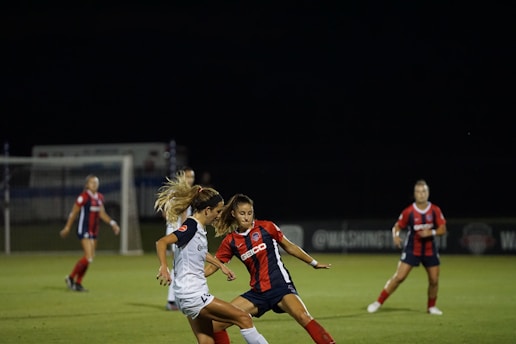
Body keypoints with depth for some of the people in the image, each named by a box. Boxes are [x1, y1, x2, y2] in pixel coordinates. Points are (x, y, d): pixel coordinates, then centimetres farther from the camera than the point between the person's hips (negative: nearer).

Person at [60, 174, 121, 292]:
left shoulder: (99, 197, 9)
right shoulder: (83, 197, -13)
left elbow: (102, 214, 15)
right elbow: (73, 213, -8)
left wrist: (112, 223, 2)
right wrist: (67, 228, -4)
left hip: (94, 231, 8)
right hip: (84, 231, -8)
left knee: (90, 258, 8)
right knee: (88, 257, -15)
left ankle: (78, 283, 19)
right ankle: (71, 278, 1)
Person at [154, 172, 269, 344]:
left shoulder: (199, 228, 14)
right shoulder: (191, 227, -15)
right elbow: (162, 242, -29)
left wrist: (221, 265, 41)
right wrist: (164, 267, -44)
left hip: (194, 297, 10)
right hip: (193, 296, -10)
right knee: (243, 318, -8)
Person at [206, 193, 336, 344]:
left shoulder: (266, 227, -1)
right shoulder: (230, 241, 6)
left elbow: (290, 247, 10)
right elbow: (212, 267, 10)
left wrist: (314, 263, 15)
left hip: (280, 285, -4)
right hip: (257, 293, 4)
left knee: (303, 317, -31)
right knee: (216, 324, -4)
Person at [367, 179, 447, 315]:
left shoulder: (435, 210, -4)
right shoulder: (408, 212, -10)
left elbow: (442, 229, -1)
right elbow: (397, 226, -3)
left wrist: (431, 232, -20)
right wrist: (396, 236, -24)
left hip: (430, 251, 2)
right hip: (411, 250, -2)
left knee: (434, 280, 1)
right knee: (399, 277, -12)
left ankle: (431, 306, 24)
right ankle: (379, 302, -4)